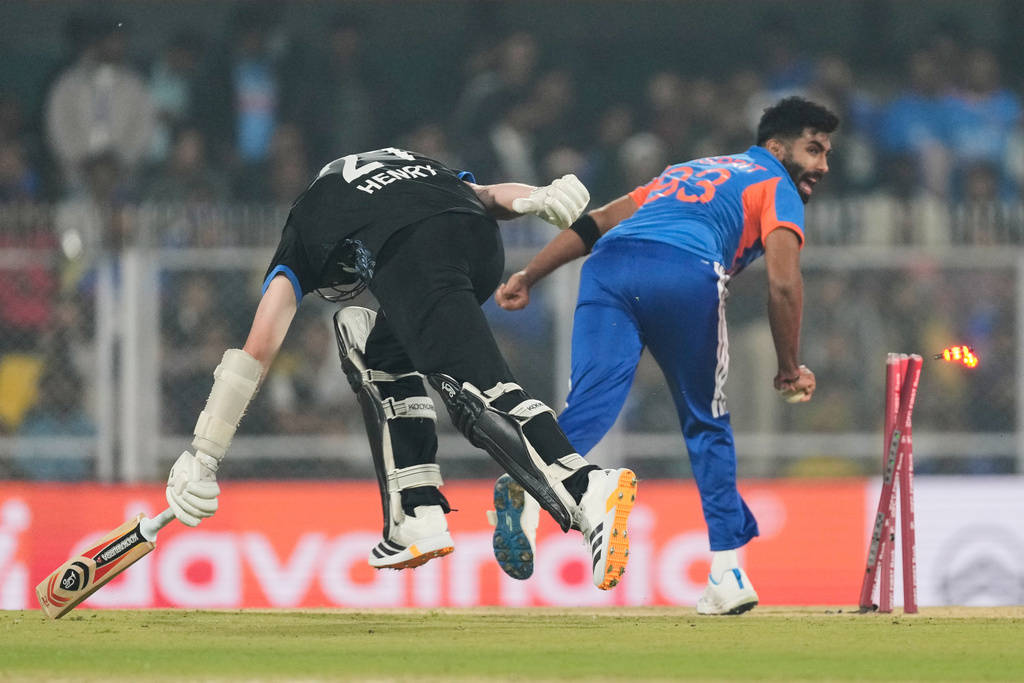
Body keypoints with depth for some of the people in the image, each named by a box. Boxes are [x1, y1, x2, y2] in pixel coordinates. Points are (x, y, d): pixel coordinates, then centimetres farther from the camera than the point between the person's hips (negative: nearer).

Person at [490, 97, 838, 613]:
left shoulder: (684, 172, 40)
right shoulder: (776, 186, 20)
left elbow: (596, 222, 31)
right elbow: (783, 282, 3)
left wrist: (529, 276, 25)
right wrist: (790, 371, 11)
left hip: (609, 263, 4)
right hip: (684, 271, -4)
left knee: (591, 405, -14)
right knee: (706, 423, 13)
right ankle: (726, 574, 9)